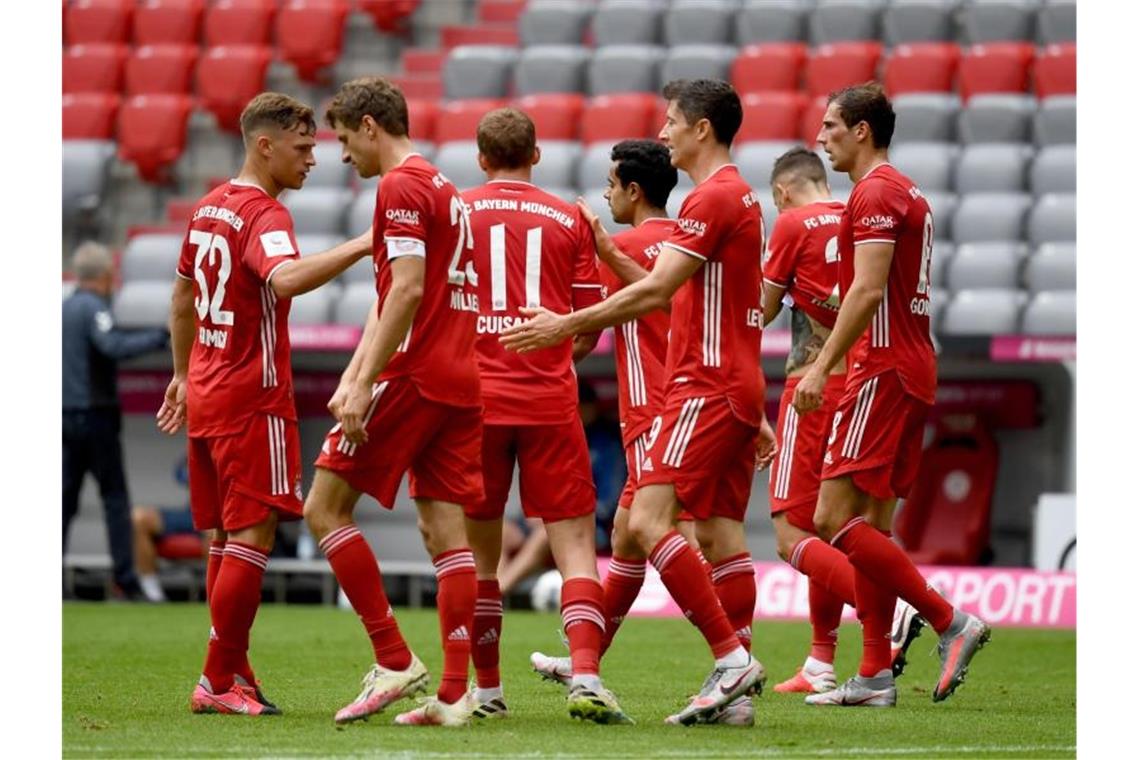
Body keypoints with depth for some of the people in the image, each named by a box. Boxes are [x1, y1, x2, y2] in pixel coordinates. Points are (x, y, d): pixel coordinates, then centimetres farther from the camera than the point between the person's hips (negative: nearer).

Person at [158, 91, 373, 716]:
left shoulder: (210, 206, 14)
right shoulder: (264, 214, -15)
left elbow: (182, 296, 25)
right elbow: (285, 278, -36)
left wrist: (183, 374, 34)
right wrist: (360, 247, -40)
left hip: (206, 394, 9)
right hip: (252, 400, -9)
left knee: (225, 537, 11)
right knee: (252, 536, -7)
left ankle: (232, 675, 13)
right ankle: (220, 682, -8)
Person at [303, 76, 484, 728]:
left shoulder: (400, 186, -9)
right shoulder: (444, 188, 21)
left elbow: (407, 290, -19)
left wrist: (363, 387, -21)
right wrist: (350, 378, 24)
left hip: (413, 376, -9)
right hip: (460, 380, 9)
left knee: (325, 507, -1)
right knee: (446, 529, 4)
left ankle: (395, 660, -5)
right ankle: (454, 692, -1)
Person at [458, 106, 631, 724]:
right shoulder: (570, 220, 7)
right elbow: (588, 332, 7)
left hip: (476, 396, 0)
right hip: (550, 399, 0)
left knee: (478, 550, 11)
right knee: (574, 544, -2)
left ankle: (486, 688, 16)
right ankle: (585, 675, -20)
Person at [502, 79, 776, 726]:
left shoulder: (714, 197, -12)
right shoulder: (740, 197, 20)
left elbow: (655, 291, -19)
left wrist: (567, 325, -17)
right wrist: (755, 417, 26)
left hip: (708, 386, -10)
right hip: (737, 384, 10)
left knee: (649, 519, -16)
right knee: (721, 530, 5)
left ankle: (732, 655, -19)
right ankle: (736, 678, 1)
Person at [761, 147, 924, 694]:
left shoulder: (793, 224, -5)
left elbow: (763, 311, 3)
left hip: (815, 386, -7)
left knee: (792, 536, -8)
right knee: (826, 529, 15)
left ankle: (890, 611, -26)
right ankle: (820, 666, 14)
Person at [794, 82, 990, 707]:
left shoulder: (875, 193, -11)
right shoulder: (907, 194, 20)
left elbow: (869, 288, -20)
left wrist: (823, 366, -22)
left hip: (882, 372, -10)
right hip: (910, 372, 10)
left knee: (836, 519, -12)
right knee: (871, 525, 8)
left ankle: (950, 621, -16)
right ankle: (875, 676, 6)